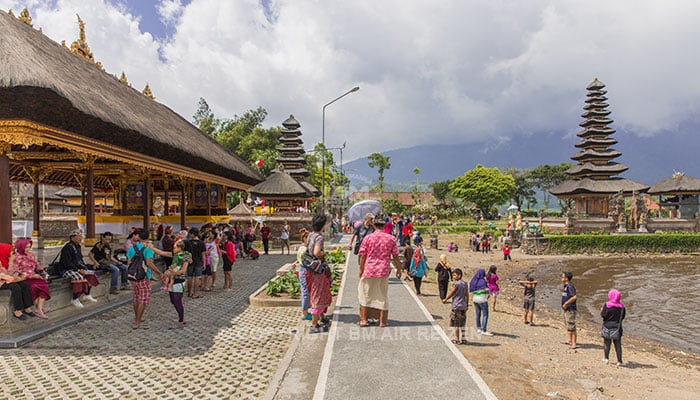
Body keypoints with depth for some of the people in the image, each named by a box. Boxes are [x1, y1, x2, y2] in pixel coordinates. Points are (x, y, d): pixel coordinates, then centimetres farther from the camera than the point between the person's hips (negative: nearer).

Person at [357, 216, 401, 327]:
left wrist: (361, 270, 7)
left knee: (365, 294, 13)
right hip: (384, 271, 1)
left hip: (369, 269, -1)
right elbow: (395, 256, 1)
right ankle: (383, 320, 18)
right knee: (383, 295, 13)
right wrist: (399, 269, 12)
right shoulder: (391, 238, -1)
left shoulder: (368, 238, -5)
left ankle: (363, 319, 13)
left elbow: (362, 256, -3)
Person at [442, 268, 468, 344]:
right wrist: (466, 305, 20)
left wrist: (445, 299, 11)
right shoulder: (465, 284, 6)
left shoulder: (455, 284, -14)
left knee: (456, 324, 3)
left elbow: (451, 294, -5)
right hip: (463, 307, 7)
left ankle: (457, 339, 8)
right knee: (462, 324, 15)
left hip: (456, 306, -7)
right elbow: (466, 295, 11)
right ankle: (463, 338, 19)